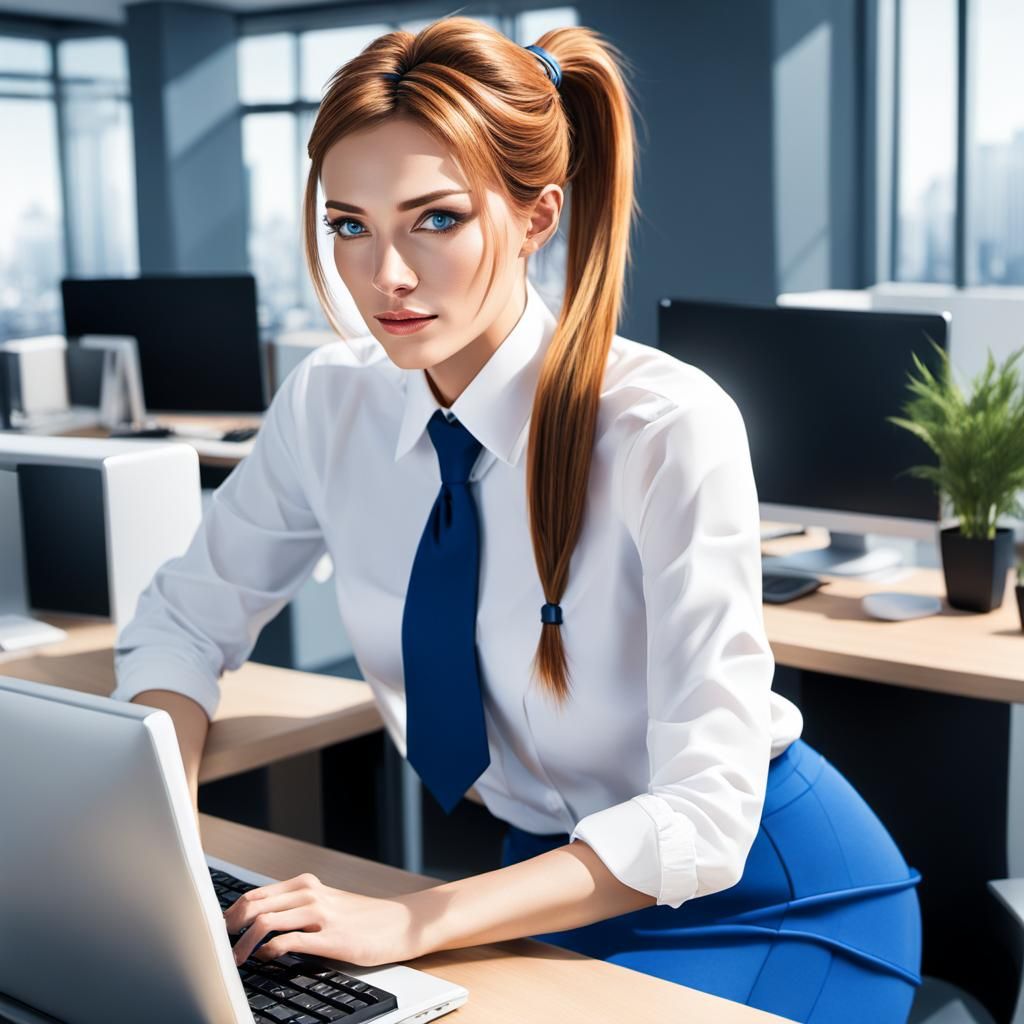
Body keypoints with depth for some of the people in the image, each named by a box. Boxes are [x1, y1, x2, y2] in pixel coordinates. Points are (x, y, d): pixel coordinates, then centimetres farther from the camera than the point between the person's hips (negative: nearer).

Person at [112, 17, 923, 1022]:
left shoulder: (671, 429, -25)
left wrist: (411, 923, -34)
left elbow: (702, 821, -27)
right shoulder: (328, 403, -8)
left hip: (765, 899, -5)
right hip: (553, 880, 5)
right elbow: (185, 618, 4)